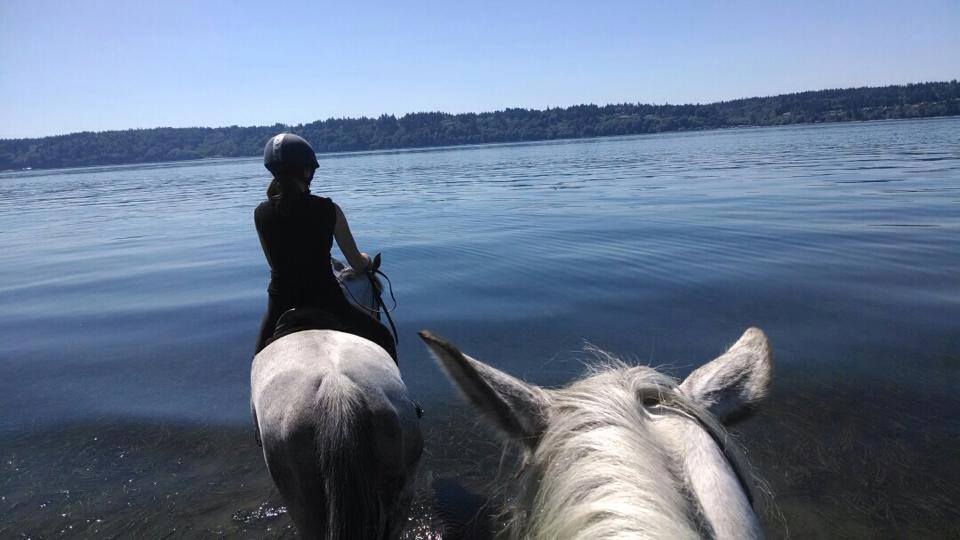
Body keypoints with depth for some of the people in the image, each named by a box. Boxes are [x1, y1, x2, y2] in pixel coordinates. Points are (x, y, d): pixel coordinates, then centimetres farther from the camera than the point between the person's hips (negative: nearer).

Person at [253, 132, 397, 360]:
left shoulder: (261, 214, -3)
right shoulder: (328, 209, -10)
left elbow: (274, 263, 11)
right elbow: (358, 264, -3)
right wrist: (366, 259, 22)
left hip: (281, 301, 3)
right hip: (325, 301, -2)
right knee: (384, 341, 19)